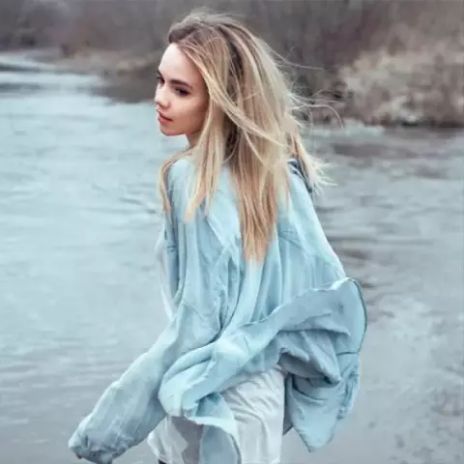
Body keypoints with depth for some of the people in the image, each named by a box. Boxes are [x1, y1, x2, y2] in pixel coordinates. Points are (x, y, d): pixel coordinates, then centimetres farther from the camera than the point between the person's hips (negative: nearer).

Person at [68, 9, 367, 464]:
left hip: (214, 416, -7)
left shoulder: (194, 180, -21)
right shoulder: (278, 170, -1)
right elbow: (327, 282, 4)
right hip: (263, 399, 7)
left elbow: (196, 327, -22)